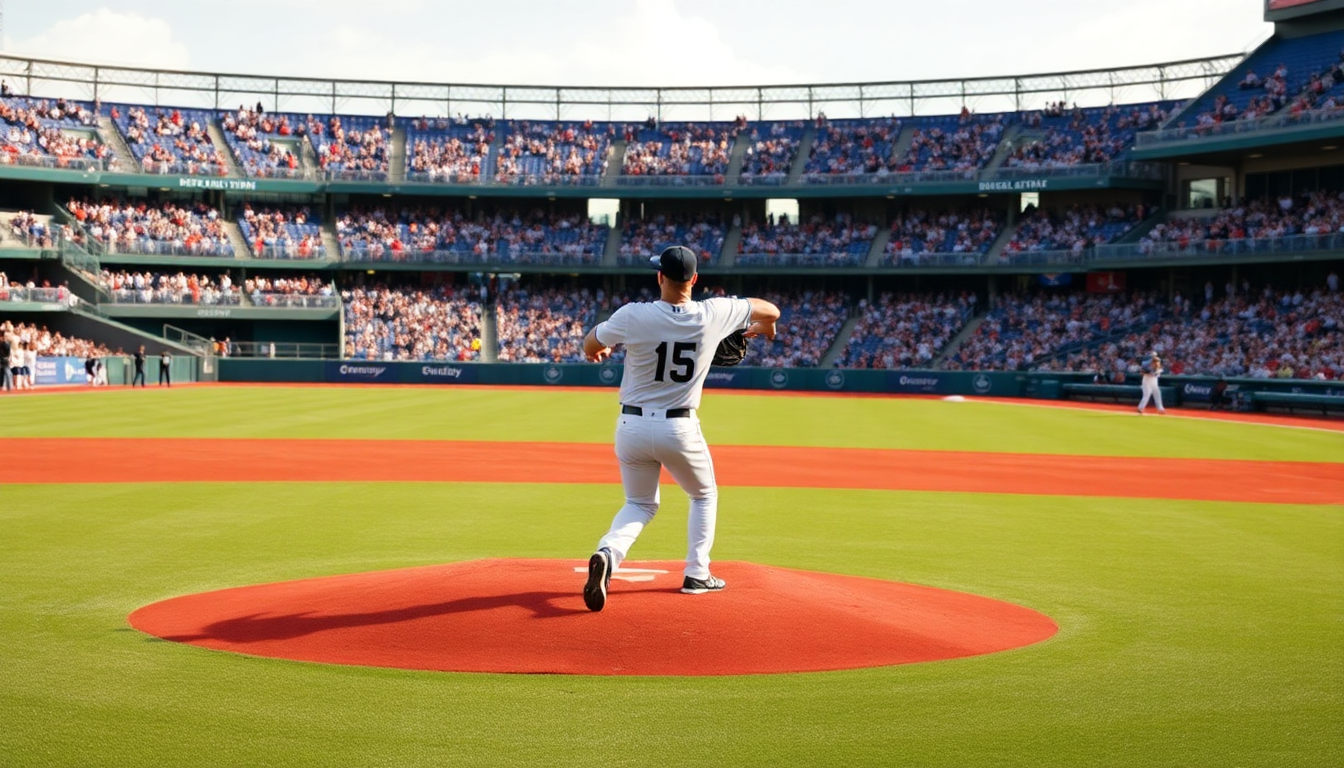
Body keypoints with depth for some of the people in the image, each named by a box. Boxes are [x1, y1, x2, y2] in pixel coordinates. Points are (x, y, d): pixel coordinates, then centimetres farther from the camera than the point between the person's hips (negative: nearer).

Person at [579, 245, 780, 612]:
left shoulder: (633, 316, -13)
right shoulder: (714, 314, -9)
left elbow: (590, 347, 4)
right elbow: (770, 310, 7)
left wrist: (599, 350, 29)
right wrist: (764, 326, 32)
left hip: (633, 427, 1)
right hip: (680, 429, -1)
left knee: (640, 504, 19)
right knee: (704, 495, 26)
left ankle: (608, 553, -10)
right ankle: (697, 574, 22)